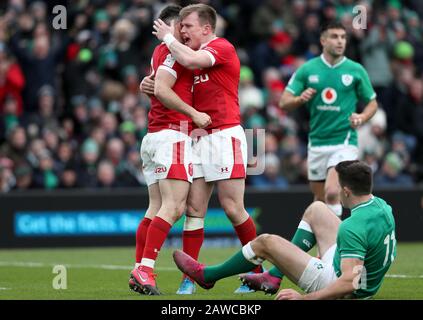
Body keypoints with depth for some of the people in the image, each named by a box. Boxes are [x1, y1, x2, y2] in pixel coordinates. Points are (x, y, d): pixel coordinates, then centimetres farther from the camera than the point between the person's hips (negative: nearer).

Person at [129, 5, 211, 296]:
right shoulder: (174, 51, -8)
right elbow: (161, 89, -19)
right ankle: (146, 269, -22)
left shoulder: (161, 51, 20)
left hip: (154, 136, 10)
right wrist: (194, 114, -17)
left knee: (157, 208, 7)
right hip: (173, 134, -10)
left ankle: (139, 270, 3)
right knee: (174, 207, -15)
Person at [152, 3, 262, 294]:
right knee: (194, 209, 0)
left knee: (233, 208, -6)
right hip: (200, 138, 8)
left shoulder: (223, 48, -7)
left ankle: (257, 272, 8)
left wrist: (168, 37, -8)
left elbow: (189, 60, -25)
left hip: (225, 136, -8)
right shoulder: (197, 56, 17)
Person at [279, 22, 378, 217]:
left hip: (344, 141, -3)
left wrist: (362, 117, -11)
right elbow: (284, 102, 2)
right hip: (317, 142, 3)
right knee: (320, 199, 11)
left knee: (332, 192, -22)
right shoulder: (307, 69, 3)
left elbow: (372, 102, 10)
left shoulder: (356, 70, 1)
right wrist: (300, 99, -19)